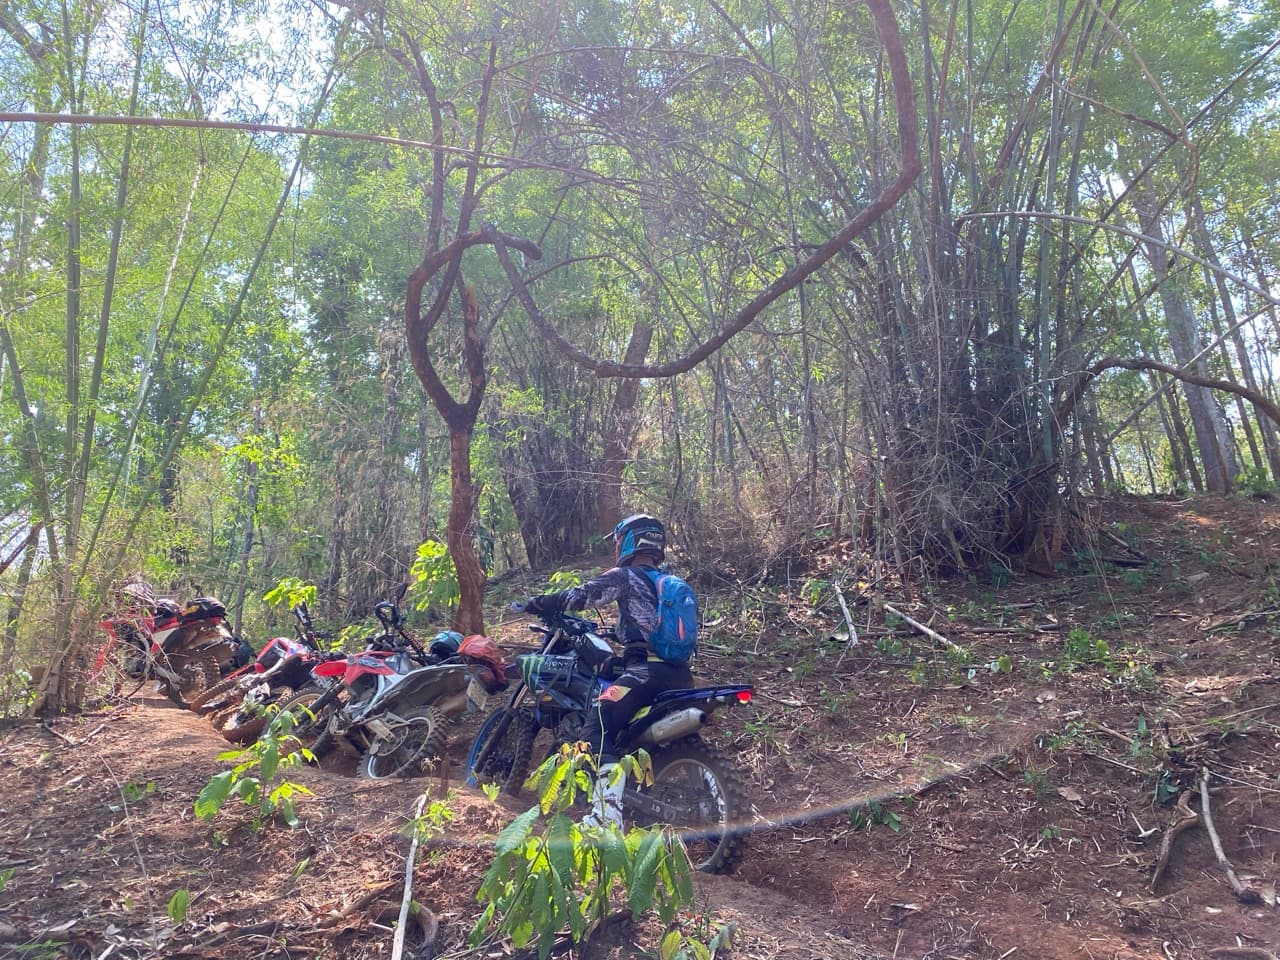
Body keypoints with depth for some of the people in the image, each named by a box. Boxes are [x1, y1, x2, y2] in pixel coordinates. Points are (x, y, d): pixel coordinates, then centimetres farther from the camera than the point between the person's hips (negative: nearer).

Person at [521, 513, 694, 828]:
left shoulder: (625, 576, 2)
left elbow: (580, 595, -8)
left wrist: (538, 603, 4)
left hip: (645, 670, -8)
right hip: (680, 673, 8)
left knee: (597, 731, -13)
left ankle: (608, 811, -29)